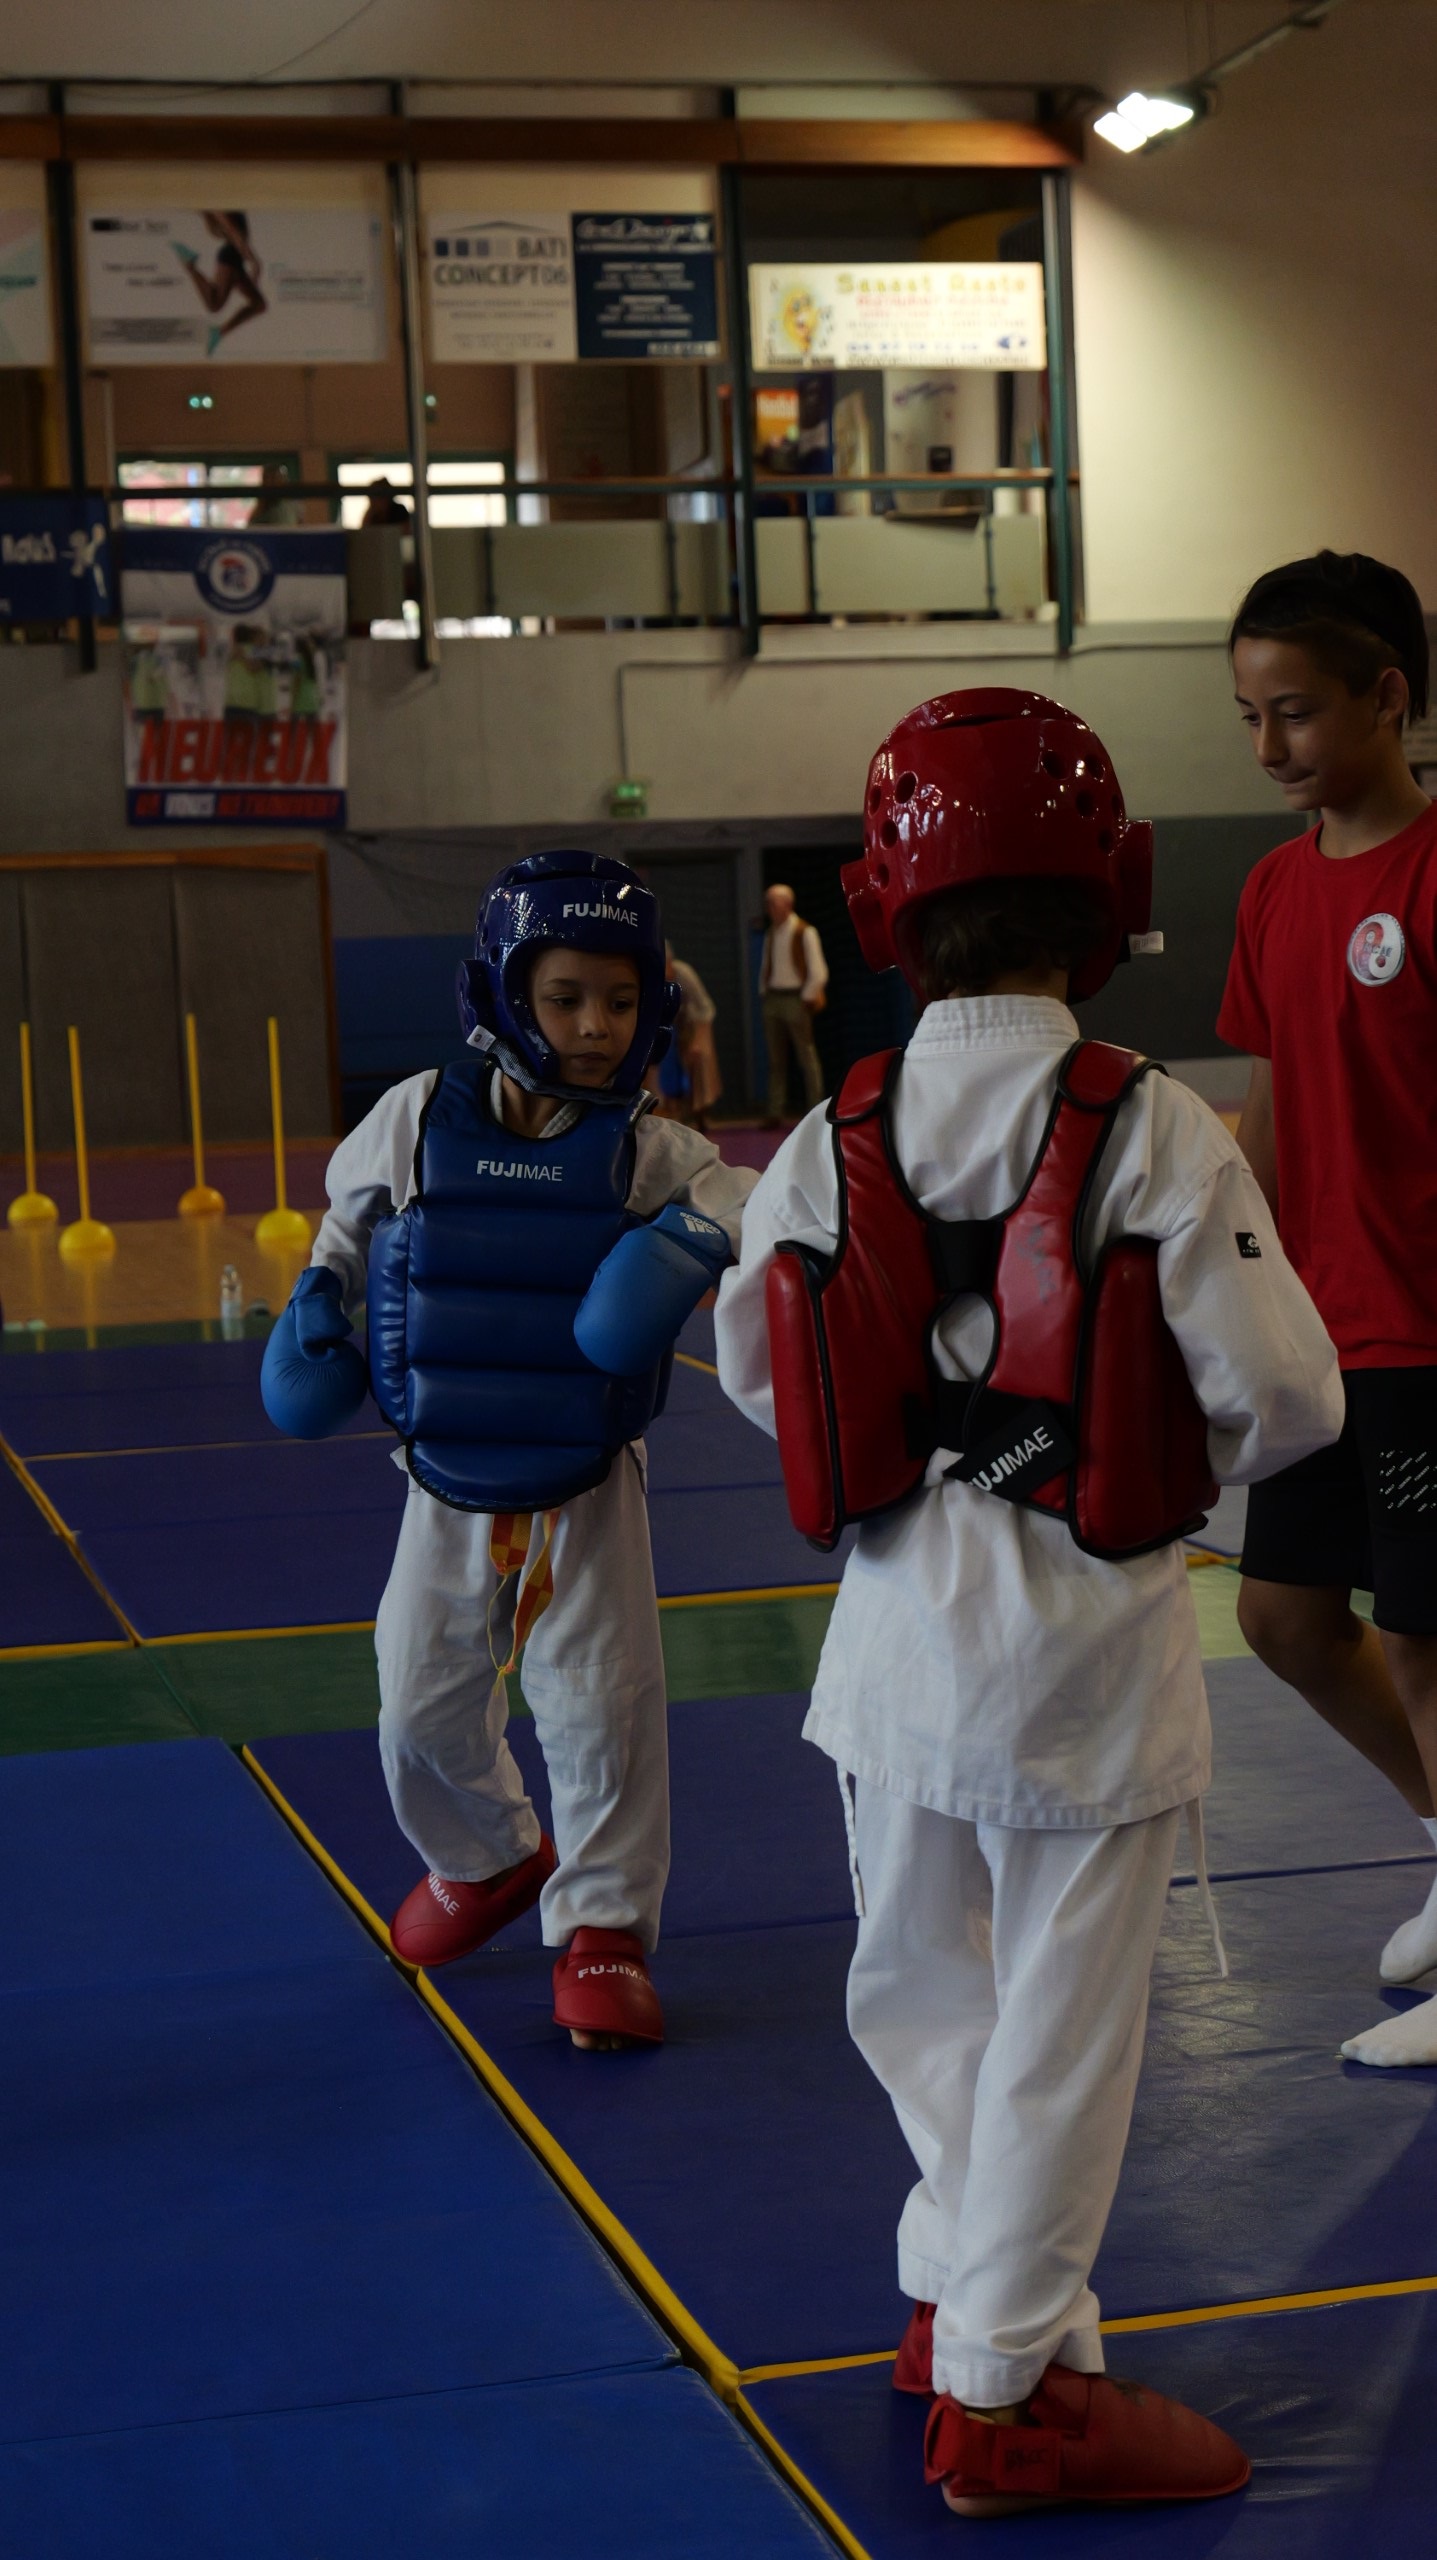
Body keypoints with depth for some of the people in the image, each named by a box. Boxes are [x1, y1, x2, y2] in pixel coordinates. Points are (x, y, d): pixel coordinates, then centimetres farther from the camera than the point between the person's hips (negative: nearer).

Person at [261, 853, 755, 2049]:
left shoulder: (648, 1153, -13)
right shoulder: (416, 1121, -9)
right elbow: (351, 1203, 11)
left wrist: (702, 1237, -42)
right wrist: (320, 1298, -1)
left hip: (589, 1487, -2)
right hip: (452, 1485, 2)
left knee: (604, 1705, -4)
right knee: (423, 1704, 11)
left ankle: (604, 1929, 15)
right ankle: (488, 1859, 41)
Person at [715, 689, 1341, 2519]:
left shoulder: (828, 1141, -3)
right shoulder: (1154, 1134, -15)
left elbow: (760, 1370, 7)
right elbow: (1283, 1395, -15)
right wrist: (1172, 1447, 6)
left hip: (899, 1625, 4)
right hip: (1088, 1637, -4)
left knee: (920, 1984, 22)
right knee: (1060, 2024, 7)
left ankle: (972, 2294, 34)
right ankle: (1004, 2384, 17)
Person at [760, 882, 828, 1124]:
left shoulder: (804, 932, -5)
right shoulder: (771, 934, 14)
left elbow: (818, 972, -7)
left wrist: (807, 997, -10)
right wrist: (764, 992, 10)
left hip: (796, 998, -6)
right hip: (773, 996, 6)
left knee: (807, 1058, -4)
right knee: (776, 1060, 5)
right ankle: (775, 1113, 5)